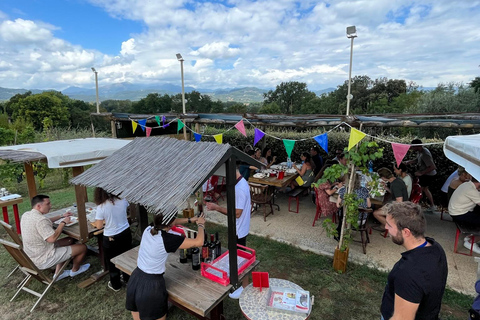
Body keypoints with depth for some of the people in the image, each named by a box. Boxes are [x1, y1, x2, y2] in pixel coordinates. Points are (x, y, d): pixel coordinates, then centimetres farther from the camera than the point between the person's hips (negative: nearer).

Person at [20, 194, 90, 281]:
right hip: (43, 261, -10)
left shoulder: (26, 215, 2)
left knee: (70, 240, 22)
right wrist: (63, 222, -20)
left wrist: (61, 216, 14)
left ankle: (58, 273, 26)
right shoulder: (40, 219, -29)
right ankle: (75, 270, 28)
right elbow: (52, 238, -32)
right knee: (83, 247, -3)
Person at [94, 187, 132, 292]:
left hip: (111, 238, -4)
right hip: (126, 233, 4)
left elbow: (99, 226, -14)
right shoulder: (122, 200, -11)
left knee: (112, 262, 18)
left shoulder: (101, 207, -22)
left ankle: (116, 285, 35)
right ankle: (127, 278, 44)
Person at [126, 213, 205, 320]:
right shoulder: (167, 239, -24)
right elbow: (198, 242, -21)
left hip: (135, 280, 6)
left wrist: (189, 219, 18)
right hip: (152, 285, -6)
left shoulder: (148, 229, -6)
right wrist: (201, 224, -3)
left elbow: (168, 223, 15)